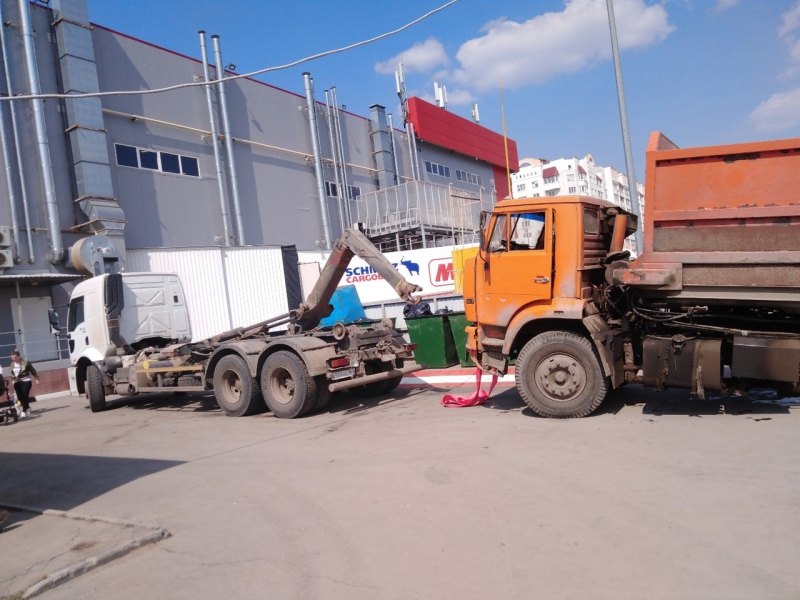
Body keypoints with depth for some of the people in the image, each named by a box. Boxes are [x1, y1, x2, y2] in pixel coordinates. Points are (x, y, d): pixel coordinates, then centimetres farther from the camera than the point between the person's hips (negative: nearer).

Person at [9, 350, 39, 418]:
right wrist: (13, 377, 0)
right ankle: (28, 408, 30)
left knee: (25, 397, -10)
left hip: (26, 381, -5)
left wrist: (37, 378, -1)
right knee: (20, 397, 7)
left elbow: (33, 371, -2)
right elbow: (12, 373, 20)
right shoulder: (12, 365, 5)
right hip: (17, 383, 5)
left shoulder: (26, 363, -9)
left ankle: (24, 411, -7)